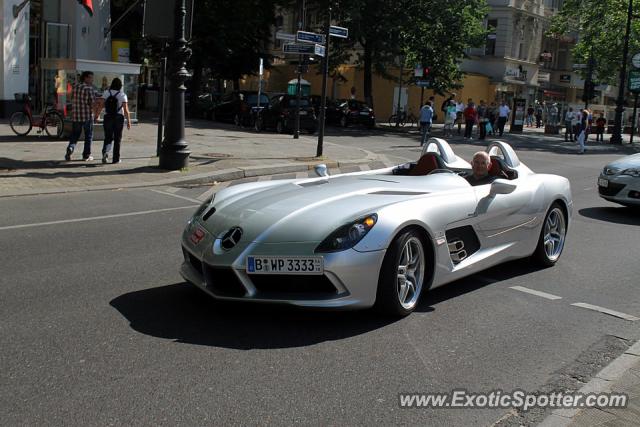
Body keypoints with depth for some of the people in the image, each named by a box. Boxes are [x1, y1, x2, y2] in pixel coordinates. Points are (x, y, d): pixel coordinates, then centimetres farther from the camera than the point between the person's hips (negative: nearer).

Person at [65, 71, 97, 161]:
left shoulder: (75, 87, 8)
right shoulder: (89, 88, -9)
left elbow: (72, 101, 14)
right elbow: (93, 103, -15)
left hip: (76, 116, 4)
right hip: (87, 116, -4)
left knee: (74, 135, 13)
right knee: (88, 136, 9)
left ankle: (70, 148, -11)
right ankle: (86, 155, 12)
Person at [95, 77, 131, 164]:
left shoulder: (106, 93, 1)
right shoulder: (122, 95, -5)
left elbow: (101, 106, -5)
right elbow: (126, 110, -9)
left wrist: (96, 116, 4)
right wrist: (128, 121, -4)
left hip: (108, 118, 1)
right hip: (119, 118, -1)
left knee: (108, 138, 12)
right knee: (117, 139, 9)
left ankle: (105, 151, -15)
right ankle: (116, 159, 12)